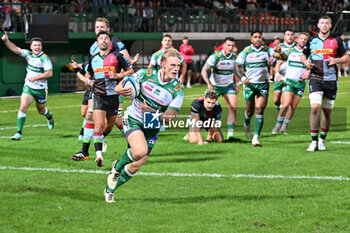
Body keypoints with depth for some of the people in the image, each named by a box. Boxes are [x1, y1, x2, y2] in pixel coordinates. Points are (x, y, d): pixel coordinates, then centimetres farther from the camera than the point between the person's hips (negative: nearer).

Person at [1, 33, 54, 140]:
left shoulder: (44, 58, -16)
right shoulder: (28, 54, -1)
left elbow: (49, 73, -20)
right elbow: (15, 49, -5)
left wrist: (35, 77, -22)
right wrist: (6, 41, -21)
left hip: (40, 89, -3)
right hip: (28, 87, 3)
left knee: (41, 111, 15)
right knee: (23, 107, -14)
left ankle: (49, 116, 53)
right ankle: (19, 133, -14)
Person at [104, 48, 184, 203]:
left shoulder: (178, 90, -11)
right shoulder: (146, 74, -11)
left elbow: (170, 117, -12)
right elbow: (120, 87, 2)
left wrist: (151, 112, -25)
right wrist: (121, 89, -21)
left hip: (152, 128, 3)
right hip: (133, 119, -3)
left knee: (135, 166, 2)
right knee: (140, 151, -30)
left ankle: (110, 190, 26)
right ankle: (117, 167, 1)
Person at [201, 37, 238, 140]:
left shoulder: (235, 57, -5)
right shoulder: (215, 56, -19)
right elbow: (204, 71, -22)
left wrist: (236, 85, 9)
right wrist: (209, 83, -35)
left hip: (229, 86, 3)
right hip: (214, 86, -3)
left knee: (233, 107, -15)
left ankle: (230, 133, -13)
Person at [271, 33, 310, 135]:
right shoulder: (289, 51, 4)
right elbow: (279, 62, 9)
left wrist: (308, 72, -13)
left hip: (301, 83, 2)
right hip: (289, 81, -2)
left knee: (293, 107, 1)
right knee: (286, 104, -17)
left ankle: (284, 127, 14)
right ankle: (278, 124, 2)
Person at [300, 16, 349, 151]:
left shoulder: (336, 41, 4)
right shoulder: (312, 41, 8)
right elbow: (303, 56, 20)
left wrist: (336, 60, -11)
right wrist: (305, 62, -3)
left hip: (331, 80, 1)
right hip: (315, 78, -1)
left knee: (327, 112, 6)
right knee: (315, 107, -18)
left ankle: (322, 140, 24)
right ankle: (314, 142, -12)